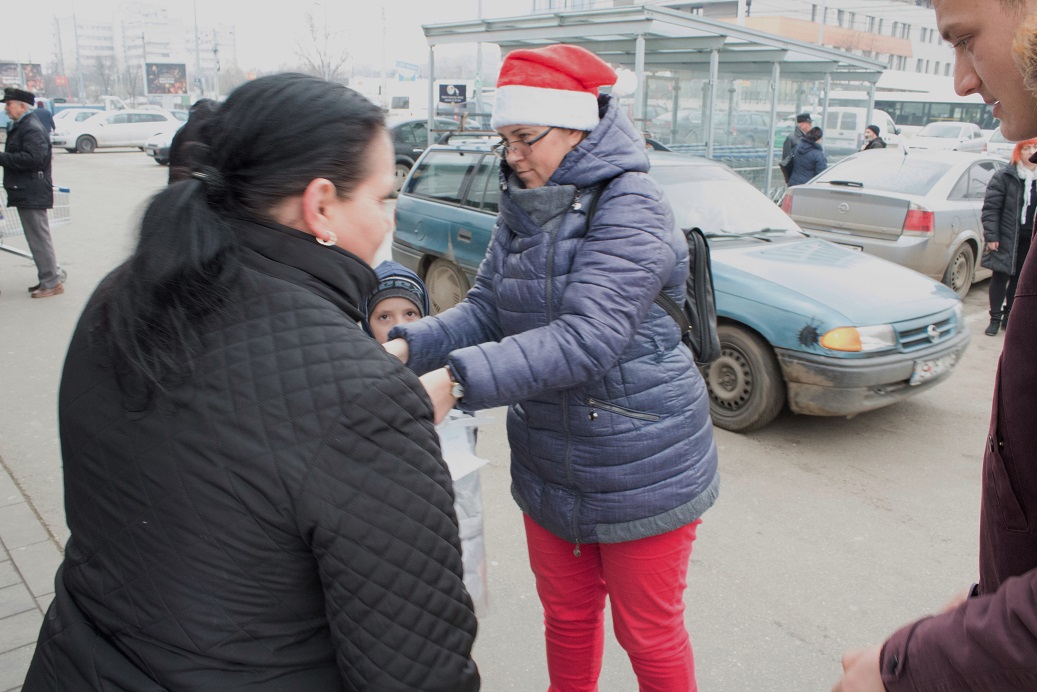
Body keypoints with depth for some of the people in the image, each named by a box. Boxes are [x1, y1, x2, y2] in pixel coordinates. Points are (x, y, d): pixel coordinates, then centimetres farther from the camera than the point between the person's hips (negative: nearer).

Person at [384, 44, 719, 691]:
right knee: (567, 617, 23)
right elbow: (486, 309, 3)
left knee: (649, 633, 12)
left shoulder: (631, 208, -19)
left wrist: (458, 380, -37)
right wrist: (409, 346, -15)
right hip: (548, 464, 7)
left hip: (640, 470, -7)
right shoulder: (524, 209, 6)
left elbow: (588, 336, -31)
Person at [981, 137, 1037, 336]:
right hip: (1007, 237, -4)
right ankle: (995, 319, 12)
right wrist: (991, 236, -14)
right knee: (1001, 277, 2)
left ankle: (1009, 316, 24)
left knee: (1019, 279, 11)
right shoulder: (1005, 176, -4)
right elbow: (990, 207, -8)